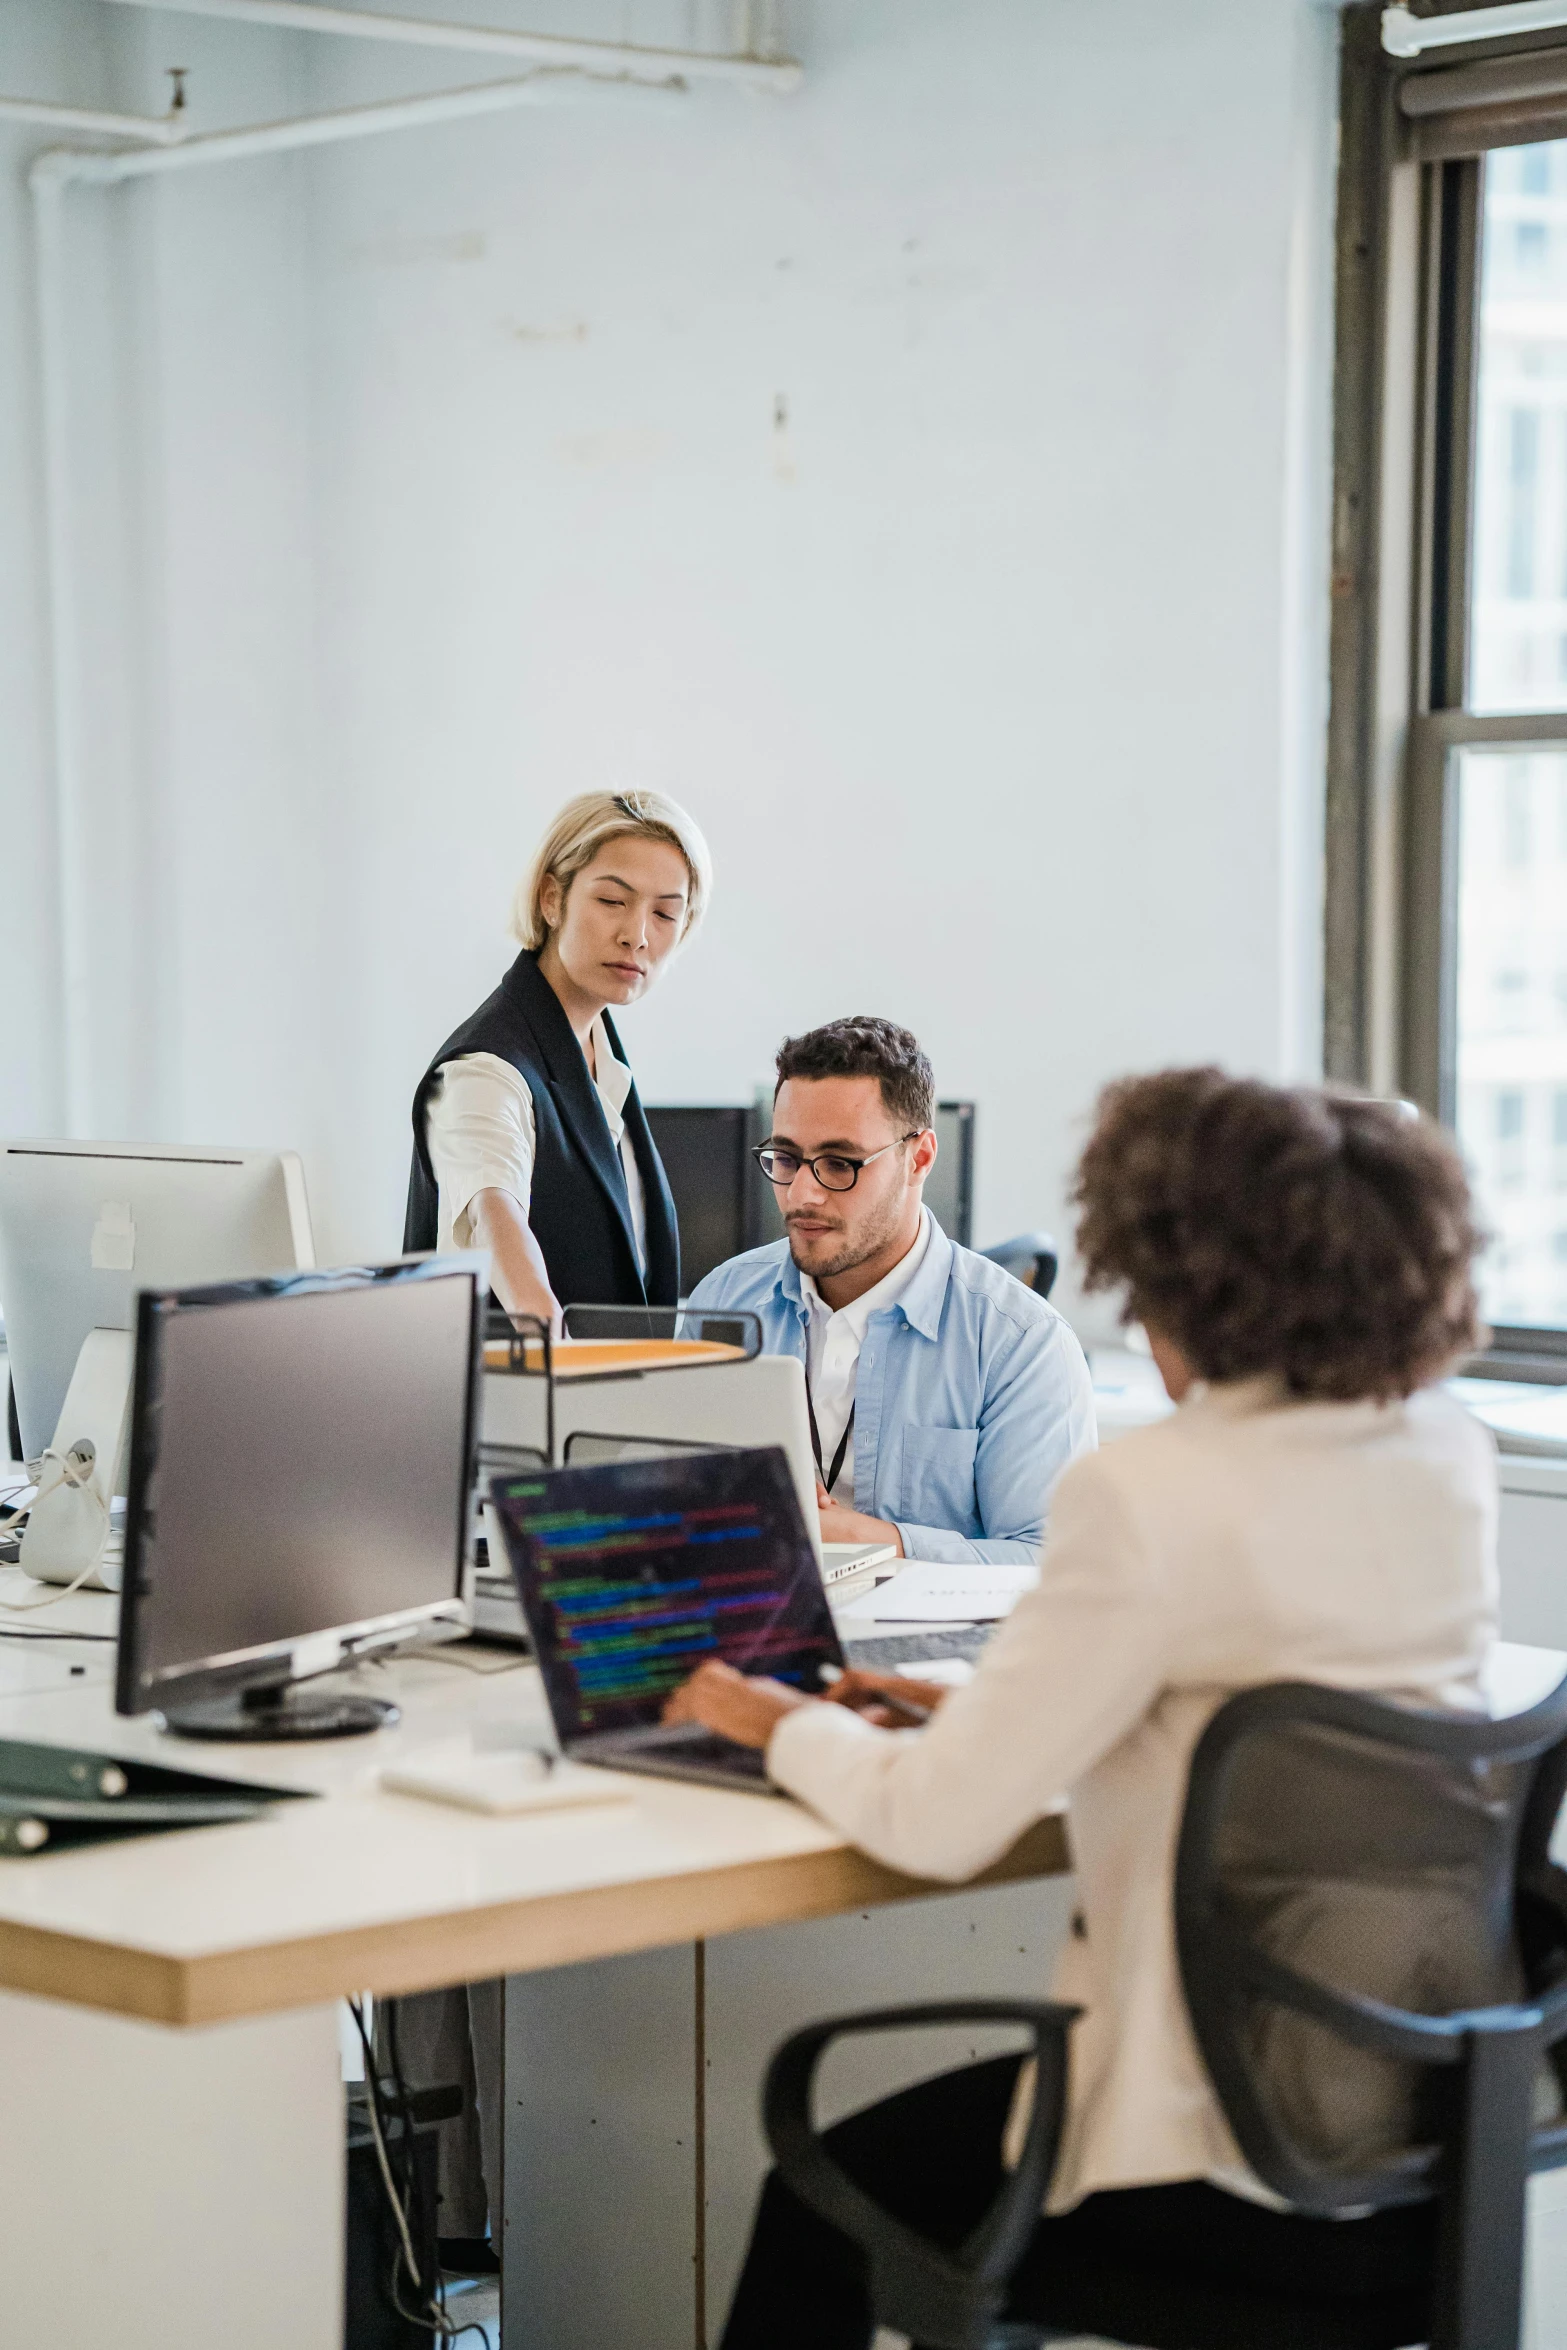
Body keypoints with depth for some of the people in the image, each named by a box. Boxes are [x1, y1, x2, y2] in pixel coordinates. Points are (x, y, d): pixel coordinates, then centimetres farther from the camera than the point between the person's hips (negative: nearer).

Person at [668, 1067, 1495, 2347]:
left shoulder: (1151, 1497, -22)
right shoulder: (1450, 1454, 2)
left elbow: (939, 1821, -18)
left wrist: (791, 1727, 2)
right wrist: (983, 1703, 15)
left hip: (1245, 2168, -8)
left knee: (822, 2207, 18)